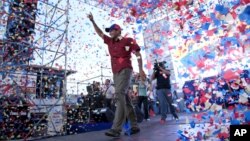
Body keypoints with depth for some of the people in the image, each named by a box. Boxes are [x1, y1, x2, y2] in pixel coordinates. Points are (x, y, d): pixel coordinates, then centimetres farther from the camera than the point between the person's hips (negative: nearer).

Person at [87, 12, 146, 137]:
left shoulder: (128, 41, 3)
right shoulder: (110, 41, 20)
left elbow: (138, 54, 1)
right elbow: (99, 33, 28)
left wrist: (140, 69, -7)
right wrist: (92, 21, 20)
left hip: (125, 71, -7)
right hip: (116, 73, 7)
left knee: (119, 96, -20)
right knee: (125, 99, 3)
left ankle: (116, 128, -23)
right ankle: (134, 126, 9)